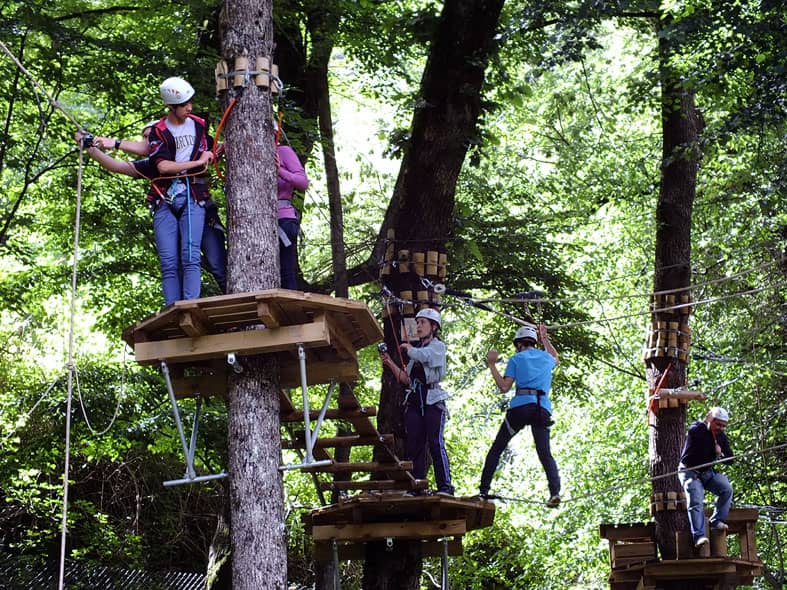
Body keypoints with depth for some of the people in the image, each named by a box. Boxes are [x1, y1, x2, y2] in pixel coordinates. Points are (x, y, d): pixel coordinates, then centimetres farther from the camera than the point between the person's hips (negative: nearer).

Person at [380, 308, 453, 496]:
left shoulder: (438, 346, 5)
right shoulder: (417, 349, 23)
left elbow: (422, 355, -17)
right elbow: (406, 379, 17)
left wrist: (408, 348, 3)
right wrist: (390, 363, 7)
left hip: (433, 400, -6)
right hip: (414, 401, 6)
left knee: (435, 443, -15)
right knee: (414, 445, -2)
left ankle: (445, 486, -17)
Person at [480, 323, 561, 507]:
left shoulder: (516, 359, 9)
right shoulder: (546, 358, 21)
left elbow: (504, 387, 2)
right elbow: (555, 358, 47)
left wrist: (492, 365, 10)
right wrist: (545, 338, 54)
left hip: (520, 405, -3)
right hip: (543, 408, 3)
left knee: (496, 449, 8)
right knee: (545, 453, -5)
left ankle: (483, 490, 3)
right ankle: (555, 491, -27)